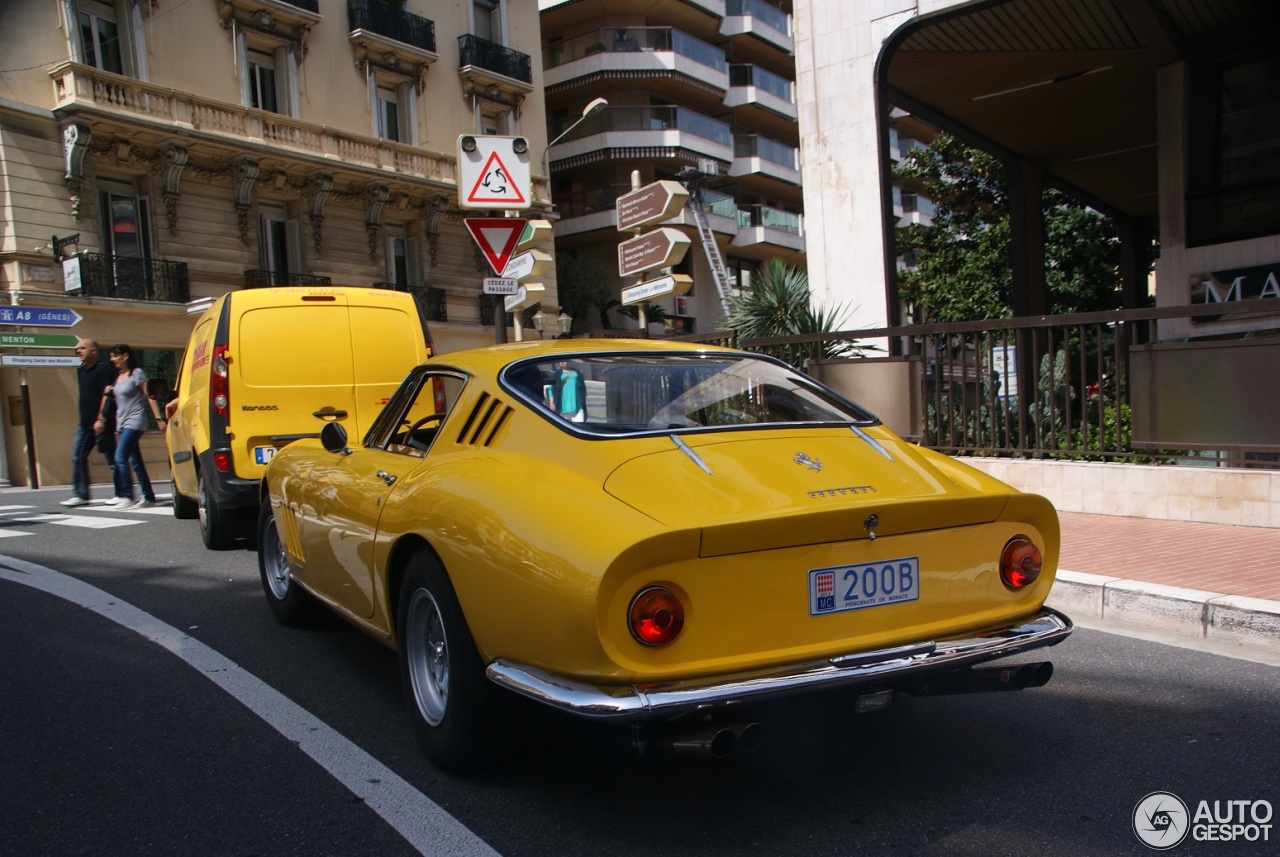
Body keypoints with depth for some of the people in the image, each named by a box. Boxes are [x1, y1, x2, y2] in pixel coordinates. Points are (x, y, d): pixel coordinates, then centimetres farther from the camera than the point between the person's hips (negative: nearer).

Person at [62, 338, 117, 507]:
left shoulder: (103, 369, -10)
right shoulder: (81, 370, 16)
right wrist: (82, 420, 18)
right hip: (85, 423, 9)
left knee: (112, 459, -2)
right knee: (77, 457, 5)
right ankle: (81, 495, 9)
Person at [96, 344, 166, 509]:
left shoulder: (136, 374, -5)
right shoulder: (117, 377, 14)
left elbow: (149, 397, -8)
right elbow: (108, 395, 23)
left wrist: (158, 419, -12)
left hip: (135, 421, -7)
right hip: (121, 422, 7)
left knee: (120, 457, -16)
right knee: (134, 460, 6)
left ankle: (127, 497, -15)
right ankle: (148, 497, 10)